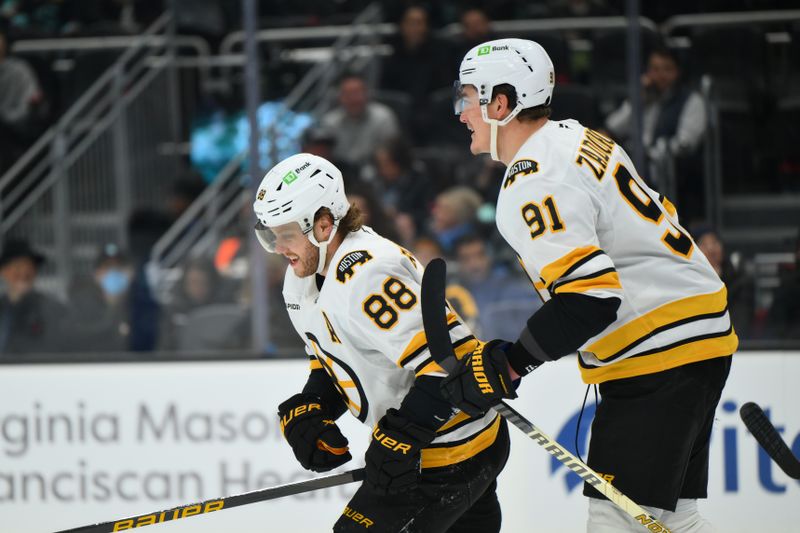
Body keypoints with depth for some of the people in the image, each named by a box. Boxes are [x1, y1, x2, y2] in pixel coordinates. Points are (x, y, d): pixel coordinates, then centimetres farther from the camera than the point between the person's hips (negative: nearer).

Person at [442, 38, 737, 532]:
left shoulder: (533, 187, -19)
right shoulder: (576, 138, 12)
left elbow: (588, 297, -27)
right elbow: (659, 218, 22)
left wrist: (508, 364, -20)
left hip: (657, 355, -10)